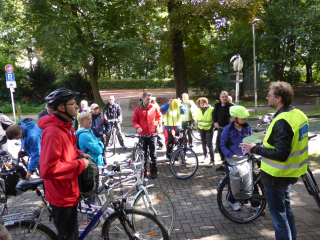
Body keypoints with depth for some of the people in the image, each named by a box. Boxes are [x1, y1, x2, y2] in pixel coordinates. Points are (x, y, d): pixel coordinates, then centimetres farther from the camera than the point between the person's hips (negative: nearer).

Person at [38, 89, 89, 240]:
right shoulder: (53, 132, -28)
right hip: (62, 195, -9)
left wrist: (79, 154, 4)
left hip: (69, 192, 9)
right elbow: (48, 169, -33)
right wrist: (80, 164, -25)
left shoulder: (66, 126, 5)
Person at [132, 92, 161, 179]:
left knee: (153, 154, 2)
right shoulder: (137, 109, -2)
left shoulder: (154, 108, 0)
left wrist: (158, 123, 1)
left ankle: (154, 172, 11)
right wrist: (137, 127, -16)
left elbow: (159, 116, 17)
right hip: (142, 135, 0)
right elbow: (134, 121, 2)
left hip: (152, 134, 0)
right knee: (143, 154, 10)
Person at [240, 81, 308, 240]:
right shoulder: (298, 114, 3)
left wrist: (255, 149, -21)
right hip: (288, 173, 10)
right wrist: (270, 139, 13)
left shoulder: (282, 121, -27)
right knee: (286, 209, 25)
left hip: (275, 175, -10)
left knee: (278, 215, 5)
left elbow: (281, 155, -29)